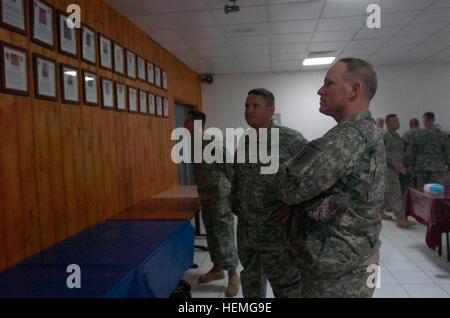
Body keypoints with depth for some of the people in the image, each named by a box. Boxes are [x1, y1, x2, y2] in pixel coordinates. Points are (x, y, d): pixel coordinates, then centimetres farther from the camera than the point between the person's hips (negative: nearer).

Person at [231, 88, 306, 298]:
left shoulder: (291, 139, -11)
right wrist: (235, 204, 10)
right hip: (246, 231, 6)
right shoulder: (242, 142, 8)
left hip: (277, 233, -6)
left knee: (287, 287, 6)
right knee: (251, 280, 22)